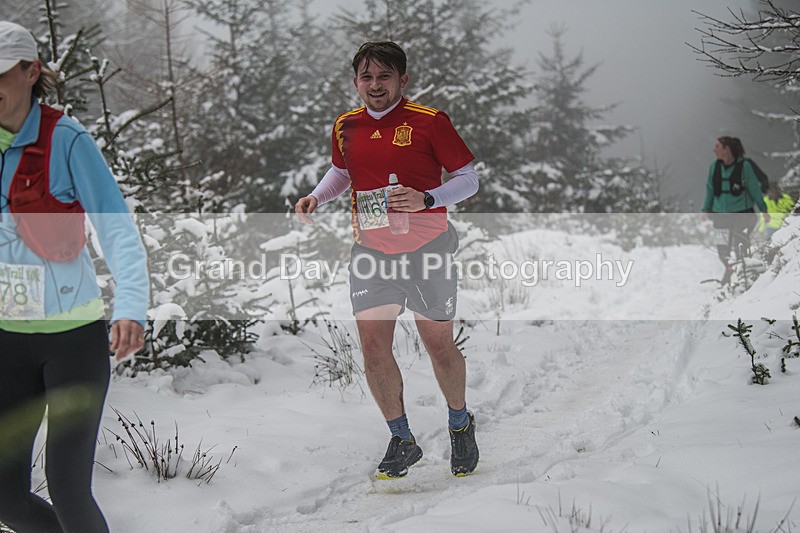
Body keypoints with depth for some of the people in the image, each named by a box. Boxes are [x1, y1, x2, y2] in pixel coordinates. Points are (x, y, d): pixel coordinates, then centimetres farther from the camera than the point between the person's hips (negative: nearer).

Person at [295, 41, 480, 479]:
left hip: (426, 250, -4)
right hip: (370, 252, 4)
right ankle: (402, 441, 15)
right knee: (373, 349, -1)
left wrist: (426, 200, -23)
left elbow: (468, 179, -7)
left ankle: (459, 424, 31)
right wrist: (315, 197, 5)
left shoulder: (429, 122, -11)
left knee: (439, 346, 5)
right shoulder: (346, 127, 4)